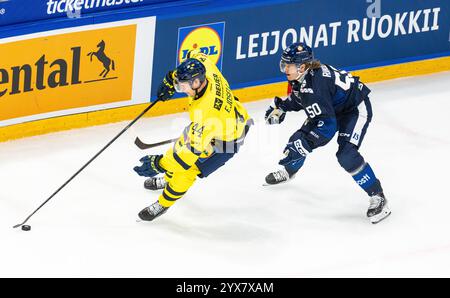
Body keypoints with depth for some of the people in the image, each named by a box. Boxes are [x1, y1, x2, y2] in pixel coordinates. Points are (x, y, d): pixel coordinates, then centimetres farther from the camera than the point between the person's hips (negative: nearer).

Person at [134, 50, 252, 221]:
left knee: (187, 169, -7)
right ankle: (168, 179, 52)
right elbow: (196, 55, 1)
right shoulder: (204, 67, -25)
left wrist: (159, 164, -36)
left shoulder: (205, 110, -44)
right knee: (180, 147, 23)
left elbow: (195, 149, -39)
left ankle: (164, 203, 17)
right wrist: (171, 79, 2)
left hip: (226, 140, -9)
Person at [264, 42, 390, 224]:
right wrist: (281, 106, -1)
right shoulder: (301, 75, -10)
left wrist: (305, 143, -44)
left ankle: (378, 197, -16)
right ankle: (289, 171, 41)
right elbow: (300, 98, 13)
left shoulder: (315, 84, -37)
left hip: (356, 109, -9)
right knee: (300, 139, 9)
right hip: (333, 107, 9)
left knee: (347, 155, -25)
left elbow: (327, 125, -40)